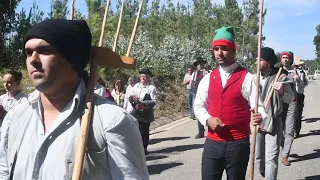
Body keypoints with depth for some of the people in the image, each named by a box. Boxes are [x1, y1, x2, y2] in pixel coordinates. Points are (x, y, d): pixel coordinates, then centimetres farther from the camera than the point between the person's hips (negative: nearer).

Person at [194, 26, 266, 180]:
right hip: (212, 143, 3)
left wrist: (259, 117, -34)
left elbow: (258, 106, -11)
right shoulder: (208, 79, 7)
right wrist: (207, 120, -8)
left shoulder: (247, 78, -6)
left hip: (238, 144, -3)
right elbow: (198, 106, 11)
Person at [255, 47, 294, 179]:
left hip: (273, 123, -3)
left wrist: (282, 92, -22)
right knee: (258, 156, 17)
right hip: (257, 122, 4)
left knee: (271, 158, -6)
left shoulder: (281, 77, -9)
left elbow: (290, 99, -3)